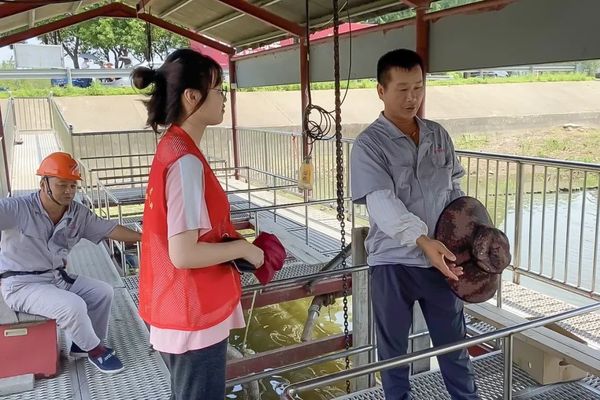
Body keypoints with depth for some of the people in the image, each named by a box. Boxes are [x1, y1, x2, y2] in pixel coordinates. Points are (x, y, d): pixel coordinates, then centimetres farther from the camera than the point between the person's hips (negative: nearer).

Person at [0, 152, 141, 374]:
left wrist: (144, 237, -1)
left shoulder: (78, 213, -1)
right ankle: (94, 349, 1)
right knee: (73, 305, -27)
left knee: (103, 292, 1)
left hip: (58, 277, 7)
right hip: (21, 284, -7)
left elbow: (109, 229, 3)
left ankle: (84, 345, 17)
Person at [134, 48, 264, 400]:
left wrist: (228, 228, 6)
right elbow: (183, 254, -26)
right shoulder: (186, 160, -23)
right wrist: (242, 248, -14)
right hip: (196, 316, -9)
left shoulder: (173, 147, 5)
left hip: (184, 310, 9)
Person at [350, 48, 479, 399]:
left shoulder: (439, 135, 6)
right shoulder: (369, 144, -11)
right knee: (394, 345, 13)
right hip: (393, 261, -4)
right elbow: (382, 203, -23)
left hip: (441, 257, 4)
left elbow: (455, 188, 14)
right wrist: (423, 240, -36)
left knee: (454, 339, 17)